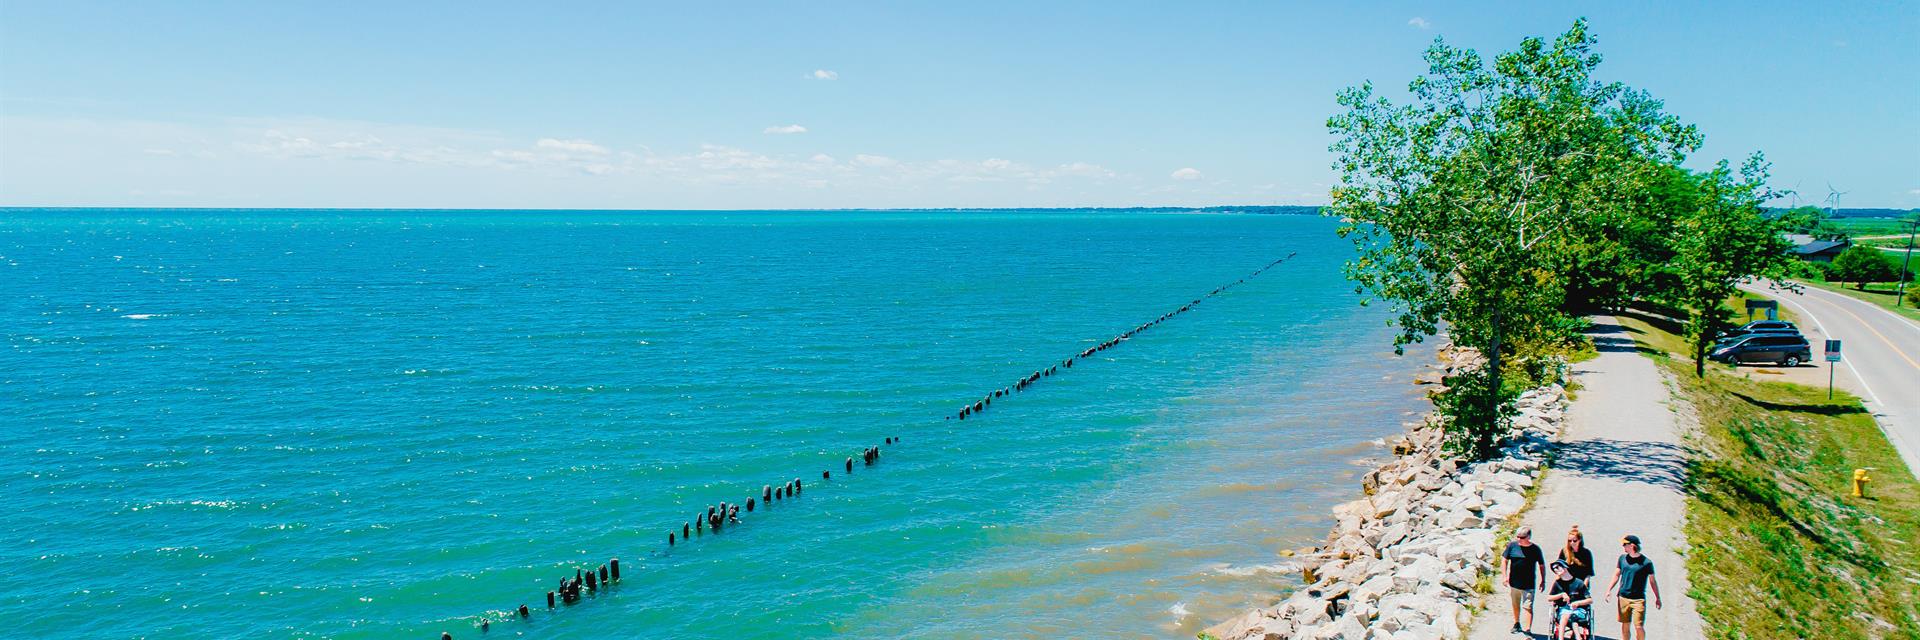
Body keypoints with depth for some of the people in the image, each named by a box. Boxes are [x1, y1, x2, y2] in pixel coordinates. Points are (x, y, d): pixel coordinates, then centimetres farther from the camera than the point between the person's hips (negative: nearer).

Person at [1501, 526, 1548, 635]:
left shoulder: (1535, 549, -6)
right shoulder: (1512, 546, -4)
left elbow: (1541, 565, 6)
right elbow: (1504, 560, 3)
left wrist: (1543, 580, 7)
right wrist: (1505, 576, -3)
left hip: (1529, 584, -3)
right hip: (1514, 582, 3)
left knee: (1528, 607, -7)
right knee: (1515, 605, 18)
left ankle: (1528, 629, -7)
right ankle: (1516, 624, 37)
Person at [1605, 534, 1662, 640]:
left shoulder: (1646, 562, -7)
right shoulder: (1622, 558, 4)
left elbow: (1652, 581, 2)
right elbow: (1616, 575, 11)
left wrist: (1657, 598, 7)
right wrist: (1609, 590, 2)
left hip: (1638, 599, -4)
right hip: (1623, 597, 4)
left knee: (1639, 627, -8)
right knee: (1625, 626, 9)